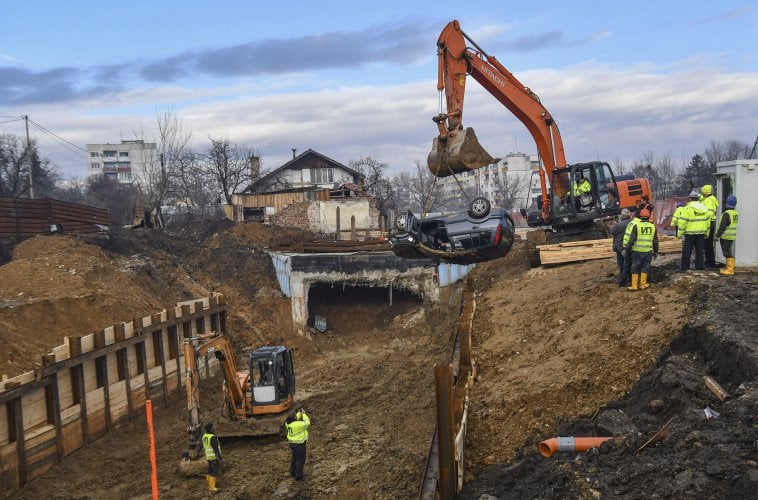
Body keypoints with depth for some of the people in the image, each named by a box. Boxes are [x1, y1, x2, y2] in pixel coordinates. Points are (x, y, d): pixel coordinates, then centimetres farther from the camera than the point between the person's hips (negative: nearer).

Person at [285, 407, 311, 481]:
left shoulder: (288, 421, -10)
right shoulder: (297, 424, -34)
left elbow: (295, 420, 10)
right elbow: (307, 423, -20)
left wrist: (299, 413, -1)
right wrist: (304, 414, -13)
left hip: (292, 443, 8)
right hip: (299, 444, -8)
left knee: (294, 458, 27)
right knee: (300, 460, 11)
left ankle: (293, 472, 43)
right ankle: (298, 476, 23)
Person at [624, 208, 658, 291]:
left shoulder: (636, 226, -8)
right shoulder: (653, 226, 4)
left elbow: (632, 239, -10)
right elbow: (655, 241, 10)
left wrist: (627, 249, 0)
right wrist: (655, 251, 20)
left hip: (637, 251, -2)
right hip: (648, 251, 2)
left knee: (635, 268, 6)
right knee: (645, 268, 13)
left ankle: (634, 286, 4)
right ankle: (642, 285, 15)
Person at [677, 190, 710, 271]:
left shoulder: (688, 208, -11)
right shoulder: (704, 208, 9)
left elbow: (683, 221, -14)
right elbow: (708, 221, 15)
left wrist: (680, 233, -7)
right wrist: (706, 233, 23)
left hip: (690, 233, -5)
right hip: (701, 233, 5)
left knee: (687, 250, 2)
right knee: (700, 250, 10)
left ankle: (685, 266, 5)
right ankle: (700, 266, 11)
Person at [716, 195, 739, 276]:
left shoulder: (727, 213, -18)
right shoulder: (736, 213, 9)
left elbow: (723, 226, -20)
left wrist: (718, 234, -13)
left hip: (726, 236, -9)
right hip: (732, 236, 9)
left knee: (728, 253, -5)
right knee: (729, 252, 16)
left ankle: (730, 269, -3)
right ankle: (729, 267, 23)